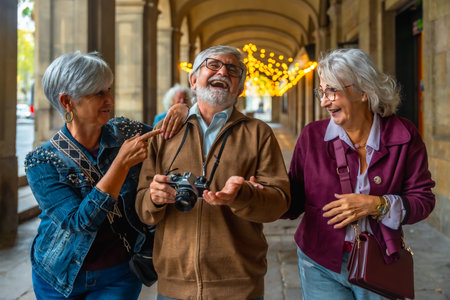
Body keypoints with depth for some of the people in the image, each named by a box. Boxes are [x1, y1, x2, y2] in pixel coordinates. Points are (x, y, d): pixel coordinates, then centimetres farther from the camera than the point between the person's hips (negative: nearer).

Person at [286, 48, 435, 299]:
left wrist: (376, 205, -18)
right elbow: (294, 202, -2)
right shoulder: (313, 136, -3)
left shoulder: (403, 136, -5)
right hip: (322, 265, 0)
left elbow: (423, 199, -4)